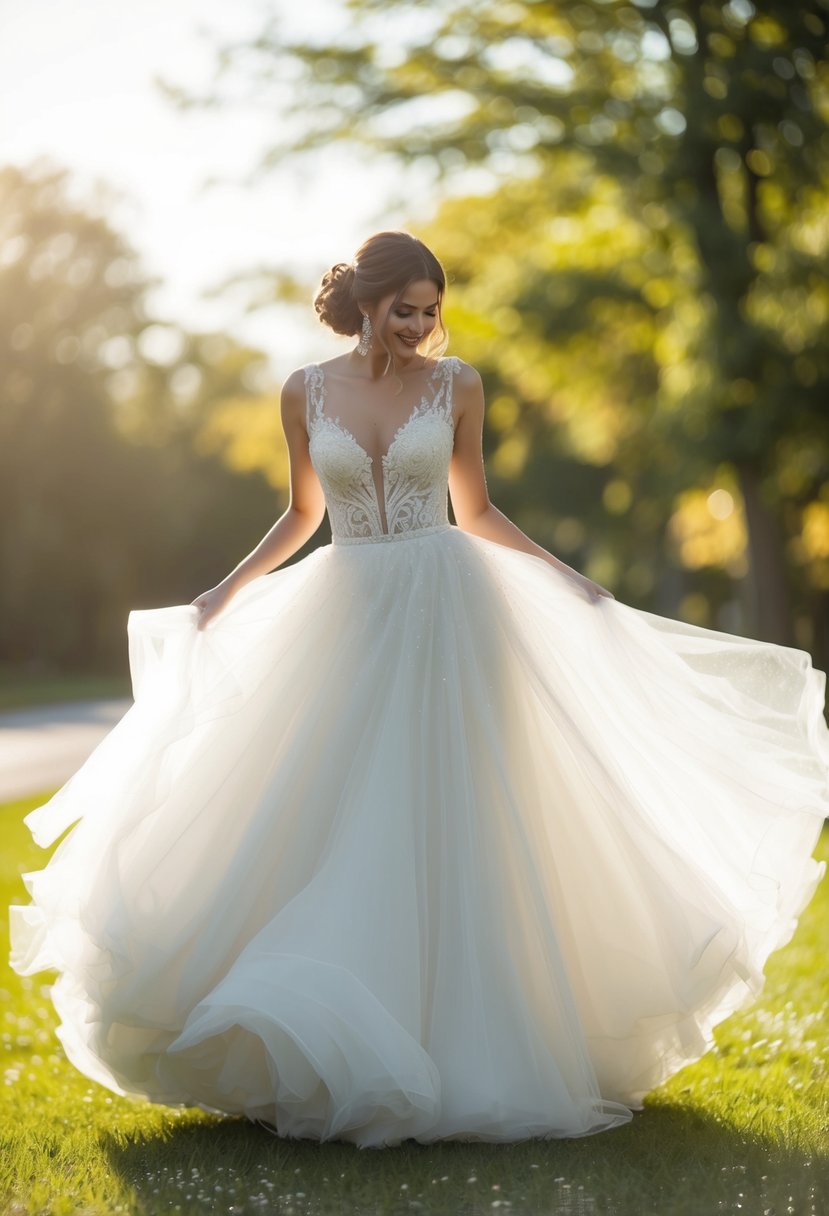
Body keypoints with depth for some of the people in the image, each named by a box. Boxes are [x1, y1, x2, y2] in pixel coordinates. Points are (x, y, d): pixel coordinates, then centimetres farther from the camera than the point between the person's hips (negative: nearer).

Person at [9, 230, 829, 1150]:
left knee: (439, 825, -2)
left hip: (446, 621, -1)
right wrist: (225, 592, 8)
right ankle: (325, 1038, 7)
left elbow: (475, 512, 11)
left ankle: (457, 1037, 7)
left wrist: (565, 576, 3)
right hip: (347, 621, 1)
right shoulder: (306, 392, 4)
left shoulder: (457, 386, 2)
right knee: (341, 825, 0)